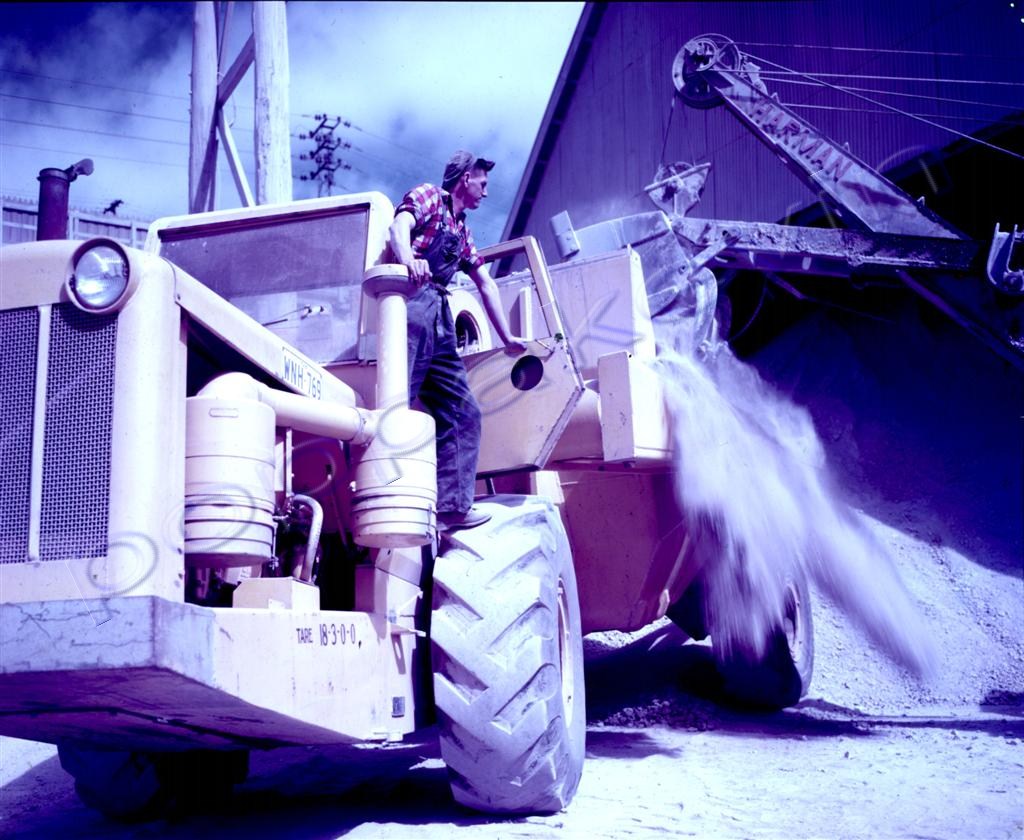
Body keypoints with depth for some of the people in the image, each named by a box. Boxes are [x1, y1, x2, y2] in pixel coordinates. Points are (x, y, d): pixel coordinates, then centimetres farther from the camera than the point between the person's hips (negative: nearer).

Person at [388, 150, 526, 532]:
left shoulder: (461, 230, 31)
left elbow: (486, 284, 35)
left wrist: (507, 337, 31)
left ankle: (452, 507, 1)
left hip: (439, 317, 9)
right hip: (412, 301, -9)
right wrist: (409, 260, -36)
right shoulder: (428, 196, 8)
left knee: (462, 413, 2)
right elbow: (399, 226, -14)